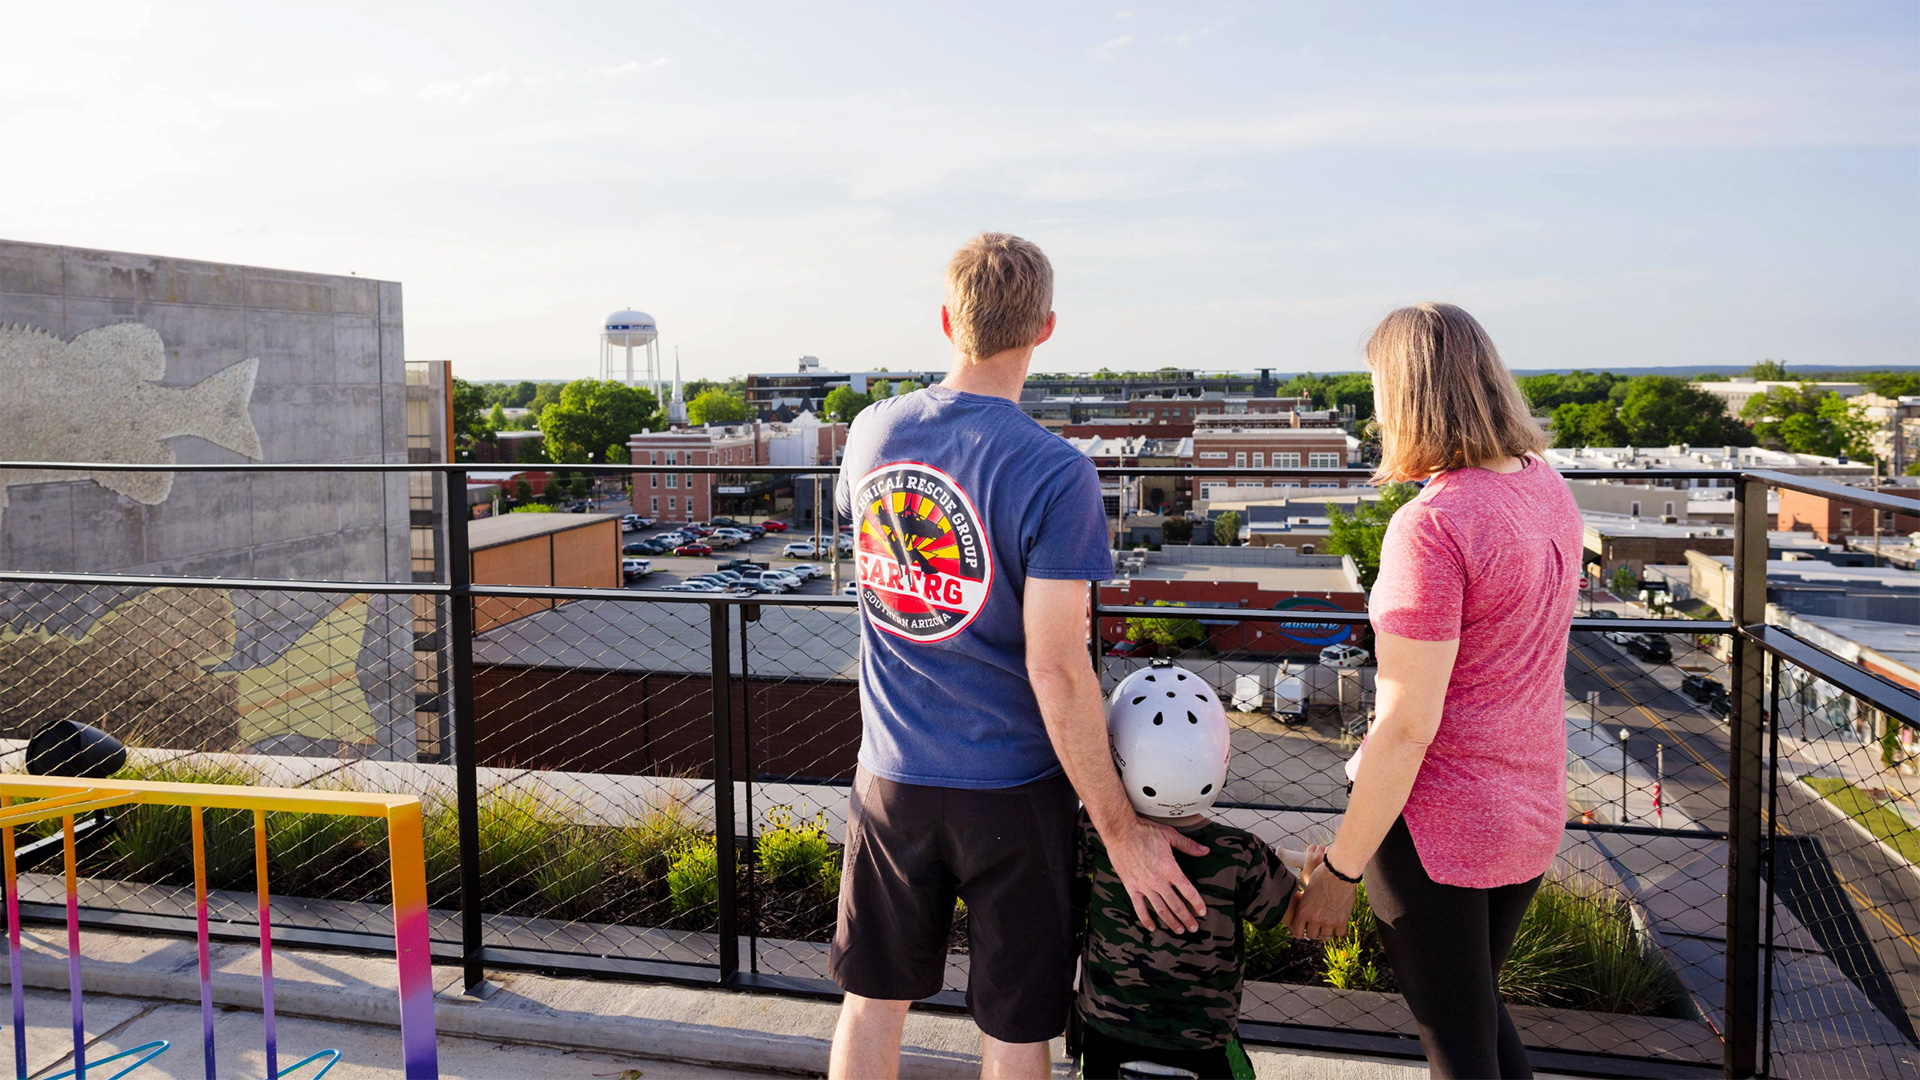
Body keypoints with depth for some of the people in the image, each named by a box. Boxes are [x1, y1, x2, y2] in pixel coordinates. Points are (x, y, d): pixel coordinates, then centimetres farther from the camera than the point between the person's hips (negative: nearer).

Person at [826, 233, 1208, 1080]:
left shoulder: (872, 432, -2)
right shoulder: (1053, 473, -19)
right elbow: (1055, 669, -21)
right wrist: (1120, 832, -13)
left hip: (890, 776, 4)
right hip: (1009, 789, -4)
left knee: (874, 998, 18)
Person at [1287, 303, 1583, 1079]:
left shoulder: (1430, 526, -24)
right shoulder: (1549, 490, 1)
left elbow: (1406, 725, -23)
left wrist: (1339, 870, -16)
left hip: (1434, 821, -8)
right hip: (1532, 811, 8)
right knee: (1477, 1000, 28)